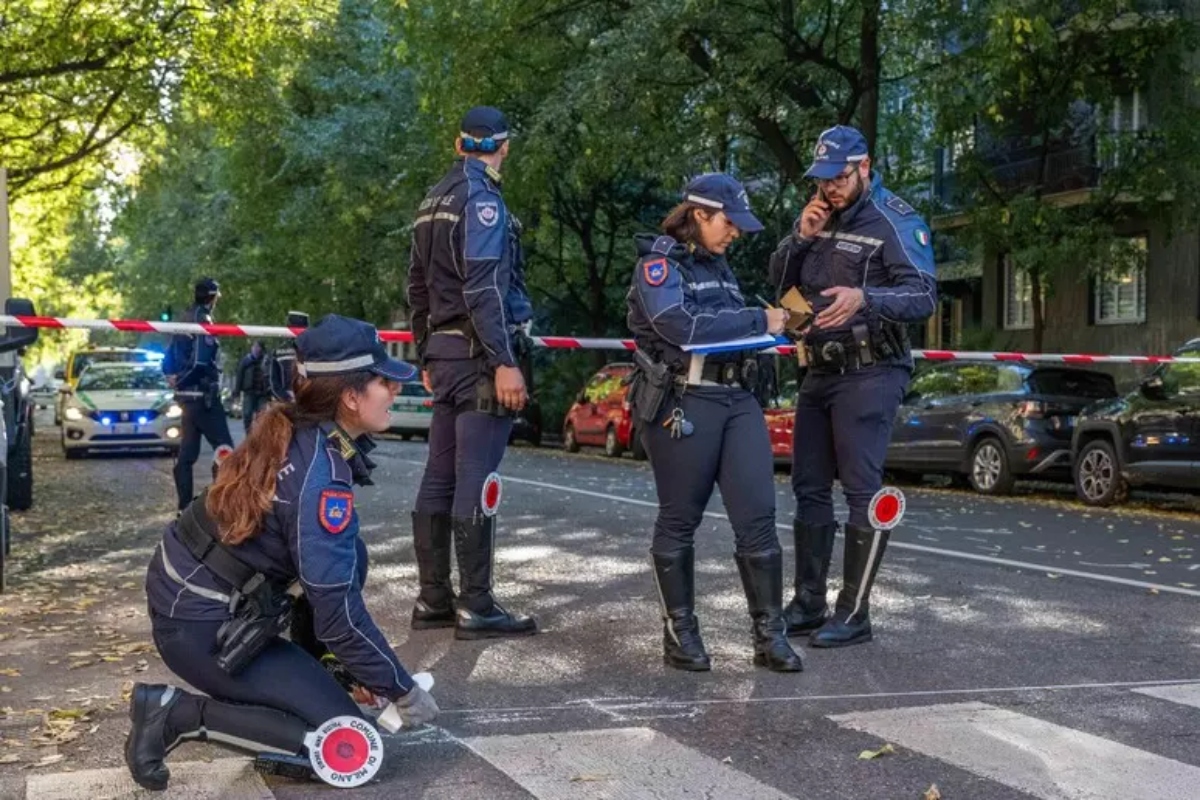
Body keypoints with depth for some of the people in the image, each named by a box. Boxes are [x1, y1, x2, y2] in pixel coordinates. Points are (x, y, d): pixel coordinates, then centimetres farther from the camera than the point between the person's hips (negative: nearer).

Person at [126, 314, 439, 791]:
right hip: (199, 626, -9)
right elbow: (338, 611, -23)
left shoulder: (295, 433, 2)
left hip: (186, 586, 9)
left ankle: (306, 676, 15)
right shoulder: (322, 476, -24)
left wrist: (361, 667, 13)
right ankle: (179, 715, -3)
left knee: (348, 557, 7)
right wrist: (402, 691, -10)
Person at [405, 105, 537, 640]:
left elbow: (418, 287, 21)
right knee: (476, 480, -8)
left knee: (440, 477, 9)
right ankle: (476, 607, -4)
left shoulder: (433, 201, 18)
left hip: (444, 351, 9)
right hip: (478, 353, -9)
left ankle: (433, 599, 15)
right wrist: (505, 361, -22)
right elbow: (484, 287, -20)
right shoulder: (481, 198, -11)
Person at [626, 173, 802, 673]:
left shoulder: (718, 266, 20)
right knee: (679, 522, 4)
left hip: (737, 398, 7)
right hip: (682, 403, -7)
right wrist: (758, 321, -13)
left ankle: (770, 634, 5)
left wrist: (763, 329, 8)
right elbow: (682, 326, -19)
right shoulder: (658, 264, -4)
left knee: (758, 518, -1)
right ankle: (680, 634, 16)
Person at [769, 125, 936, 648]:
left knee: (862, 491, -8)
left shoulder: (895, 221, -8)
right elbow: (779, 279, 13)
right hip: (819, 371, 8)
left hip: (869, 374, -7)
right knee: (809, 488, 9)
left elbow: (923, 296, -18)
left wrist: (864, 298, -36)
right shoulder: (820, 216, 13)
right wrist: (801, 237, -5)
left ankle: (854, 614, -3)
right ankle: (807, 605, 18)